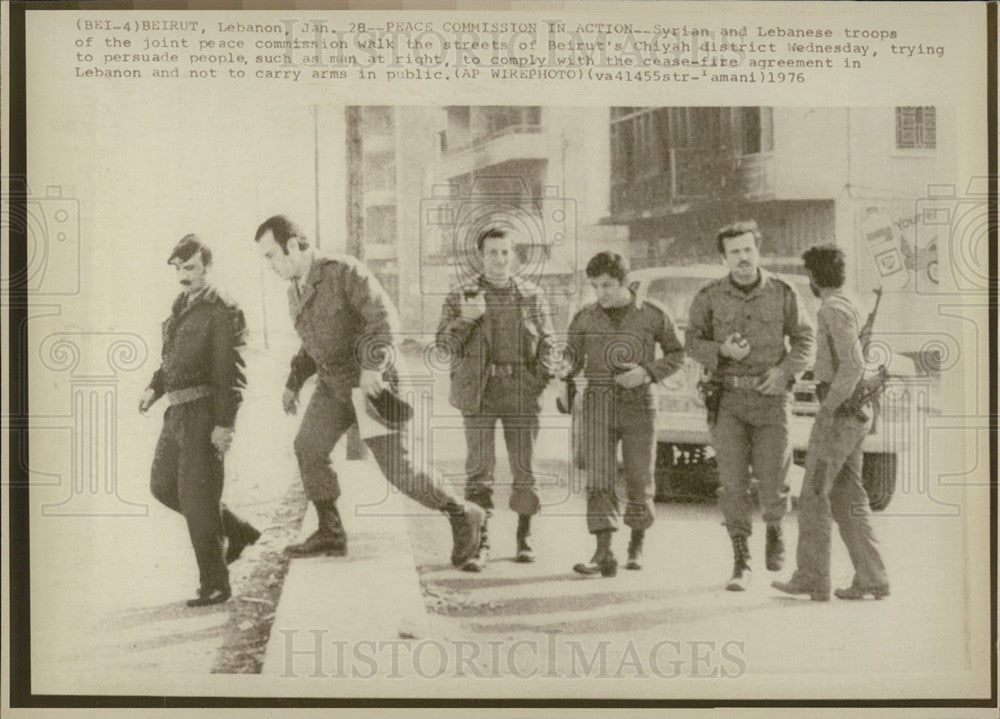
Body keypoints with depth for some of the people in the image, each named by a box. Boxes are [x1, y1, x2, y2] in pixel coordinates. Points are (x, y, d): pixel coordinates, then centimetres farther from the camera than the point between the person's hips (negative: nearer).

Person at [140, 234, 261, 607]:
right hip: (179, 411, 9)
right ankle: (237, 531, 27)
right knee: (163, 485, 14)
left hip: (205, 411, -9)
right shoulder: (180, 306, 15)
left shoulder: (223, 312, -12)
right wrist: (155, 388, 9)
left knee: (196, 496, -6)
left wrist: (224, 424, -22)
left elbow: (231, 371, -17)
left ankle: (215, 585, 5)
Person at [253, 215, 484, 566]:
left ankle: (462, 516, 7)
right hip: (333, 384, 8)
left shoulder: (344, 270, -17)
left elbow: (384, 315, -28)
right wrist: (292, 384, 14)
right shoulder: (296, 292, 9)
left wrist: (371, 366, -38)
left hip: (371, 383, -8)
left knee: (396, 468, -8)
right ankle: (330, 534, -1)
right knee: (308, 448, -9)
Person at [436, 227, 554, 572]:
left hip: (521, 391, 2)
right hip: (479, 391, -1)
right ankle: (479, 544, -4)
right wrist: (464, 318, -16)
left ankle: (524, 538, 18)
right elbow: (445, 343, 2)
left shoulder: (532, 296, 12)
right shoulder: (460, 295, 7)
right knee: (479, 468, -6)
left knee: (524, 467, 5)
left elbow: (547, 343, 14)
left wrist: (547, 376, -4)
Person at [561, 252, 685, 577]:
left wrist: (647, 372, -9)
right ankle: (604, 553, -14)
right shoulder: (584, 319, 6)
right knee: (599, 478, -11)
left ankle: (637, 544, 25)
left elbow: (676, 354, 9)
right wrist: (562, 379, -11)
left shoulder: (653, 314, 1)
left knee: (640, 480, 3)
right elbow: (573, 362, 13)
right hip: (599, 405, 1)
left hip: (638, 403, -1)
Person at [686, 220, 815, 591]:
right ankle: (741, 563, 4)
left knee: (772, 479, -1)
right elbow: (692, 340, 6)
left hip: (771, 398, 0)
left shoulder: (783, 293, -1)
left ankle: (774, 528, 33)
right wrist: (722, 351, -14)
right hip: (728, 398, 0)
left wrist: (784, 370, -10)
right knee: (732, 481, -5)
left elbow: (805, 340, 7)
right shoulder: (709, 296, -2)